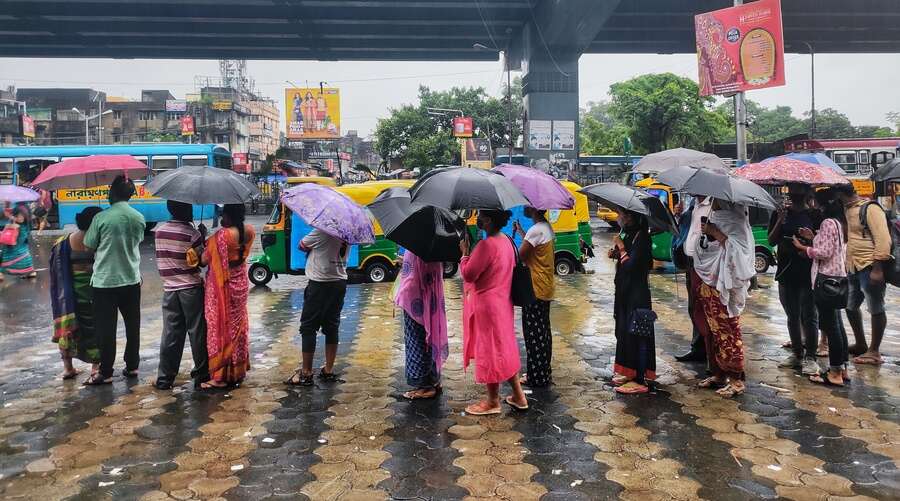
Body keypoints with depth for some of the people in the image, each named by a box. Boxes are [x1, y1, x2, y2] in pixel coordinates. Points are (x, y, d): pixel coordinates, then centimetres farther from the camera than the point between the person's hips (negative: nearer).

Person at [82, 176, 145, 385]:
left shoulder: (101, 218, -13)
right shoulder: (139, 218, -2)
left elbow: (89, 246, -5)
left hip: (104, 280, -3)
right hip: (131, 279, 4)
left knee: (106, 328, 3)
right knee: (132, 326, 13)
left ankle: (105, 373, 8)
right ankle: (132, 366, 21)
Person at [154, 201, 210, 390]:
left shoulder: (160, 231, 5)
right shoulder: (192, 233, -12)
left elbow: (164, 257, 12)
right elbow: (202, 260, -10)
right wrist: (203, 239, 3)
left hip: (169, 289, 5)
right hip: (191, 289, -5)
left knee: (171, 334, 8)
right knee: (197, 332, 5)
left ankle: (164, 378, 10)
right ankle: (201, 374, 12)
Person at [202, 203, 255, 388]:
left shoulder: (221, 236, -24)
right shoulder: (249, 231, -5)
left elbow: (204, 260, -15)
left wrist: (204, 243, 1)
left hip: (222, 287, -6)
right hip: (241, 284, 6)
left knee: (220, 327, 4)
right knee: (238, 326, 17)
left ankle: (220, 376, 9)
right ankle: (238, 370, 27)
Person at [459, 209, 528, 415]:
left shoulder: (487, 245, -22)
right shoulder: (506, 240, 6)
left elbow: (468, 274, -19)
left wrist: (464, 253, -6)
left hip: (486, 305, -9)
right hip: (502, 302, 9)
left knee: (489, 351, 3)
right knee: (504, 348, 18)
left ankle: (493, 401, 16)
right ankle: (518, 395, 25)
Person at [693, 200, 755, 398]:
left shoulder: (735, 220, -8)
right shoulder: (714, 217, 16)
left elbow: (736, 250, -21)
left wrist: (715, 233, -19)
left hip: (724, 287, -8)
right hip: (707, 284, 8)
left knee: (728, 331, -5)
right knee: (711, 330, 11)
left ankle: (737, 379, 1)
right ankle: (718, 373, 21)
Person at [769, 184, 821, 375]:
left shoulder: (814, 215, -1)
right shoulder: (780, 213, 7)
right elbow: (771, 241, -2)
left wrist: (809, 239, -20)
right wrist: (781, 220, -13)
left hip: (808, 273, -3)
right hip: (786, 273, 4)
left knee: (809, 316, -1)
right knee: (792, 316, 13)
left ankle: (810, 357, 7)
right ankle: (797, 353, 25)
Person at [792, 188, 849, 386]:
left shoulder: (828, 223, -16)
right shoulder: (840, 223, 14)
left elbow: (825, 252, -20)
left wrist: (802, 247, -8)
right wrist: (814, 238, 14)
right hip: (838, 276, 10)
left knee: (830, 325, -5)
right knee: (836, 324, 15)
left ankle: (835, 372, 0)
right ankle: (842, 367, 21)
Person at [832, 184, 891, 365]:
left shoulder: (870, 208, -11)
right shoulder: (848, 210, 14)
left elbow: (883, 239, -18)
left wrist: (877, 268, -22)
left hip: (870, 267, -9)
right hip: (853, 268, 9)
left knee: (876, 309, 1)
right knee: (851, 306, 17)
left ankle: (874, 352, 8)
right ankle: (861, 345, 31)